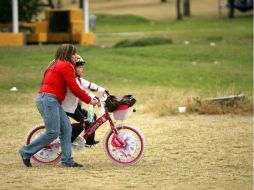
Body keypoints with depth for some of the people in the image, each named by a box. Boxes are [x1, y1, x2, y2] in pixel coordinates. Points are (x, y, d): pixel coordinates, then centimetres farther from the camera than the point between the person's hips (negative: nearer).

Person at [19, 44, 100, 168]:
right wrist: (89, 100, -2)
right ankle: (26, 152, -4)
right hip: (48, 99, -11)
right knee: (53, 132, -12)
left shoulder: (56, 64, 25)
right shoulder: (66, 66, -8)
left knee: (66, 129, 6)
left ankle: (67, 160, 5)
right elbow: (74, 88, -10)